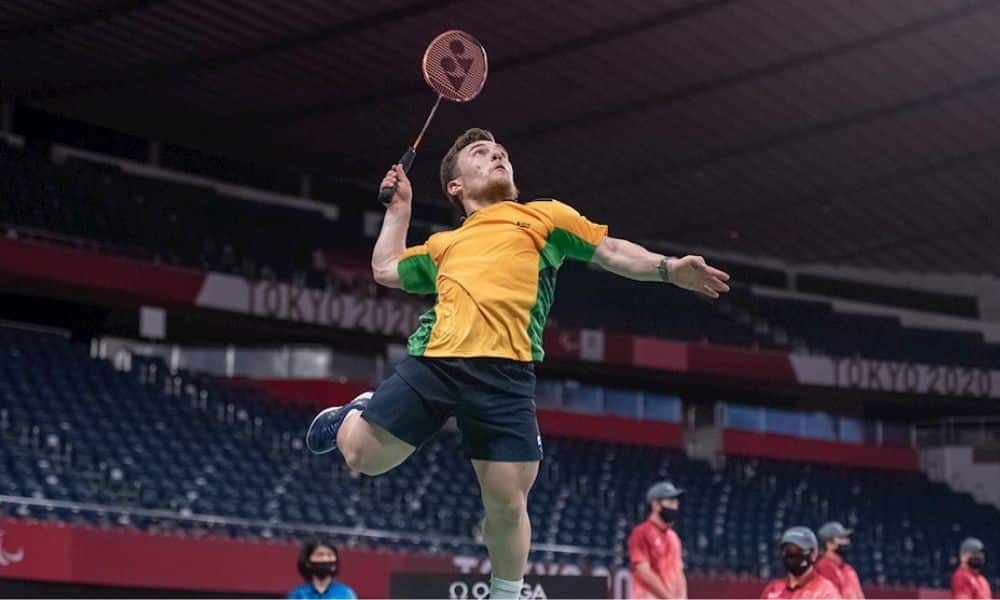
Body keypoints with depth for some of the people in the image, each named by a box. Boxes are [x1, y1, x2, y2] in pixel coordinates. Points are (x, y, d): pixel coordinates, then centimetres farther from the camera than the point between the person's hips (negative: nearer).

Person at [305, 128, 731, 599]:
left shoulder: (544, 216, 22)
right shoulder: (445, 244, 29)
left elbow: (611, 251, 18)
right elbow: (386, 270, 38)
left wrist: (668, 269, 3)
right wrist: (398, 207, 40)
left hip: (504, 372, -2)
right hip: (433, 361, 2)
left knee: (507, 503, -6)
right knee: (363, 455, -1)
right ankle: (353, 416, 35)